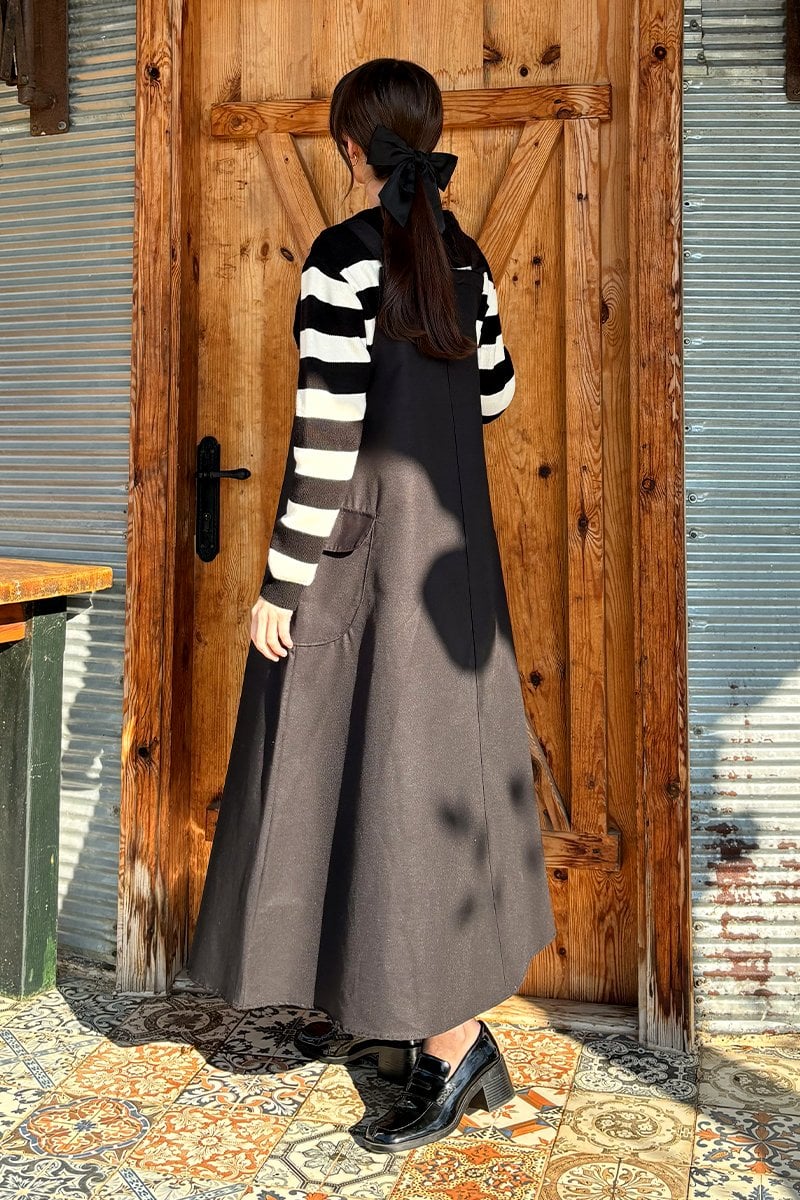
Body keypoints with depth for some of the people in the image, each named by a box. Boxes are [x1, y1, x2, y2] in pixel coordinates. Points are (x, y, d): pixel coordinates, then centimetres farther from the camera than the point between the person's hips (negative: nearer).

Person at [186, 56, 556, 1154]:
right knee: (434, 756, 13)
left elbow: (327, 438, -18)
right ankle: (380, 1007, 30)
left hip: (363, 547, -8)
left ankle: (454, 1039, 4)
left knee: (367, 772, -1)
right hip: (450, 545, 8)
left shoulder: (345, 257, -13)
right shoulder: (461, 257, 10)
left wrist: (281, 586, -14)